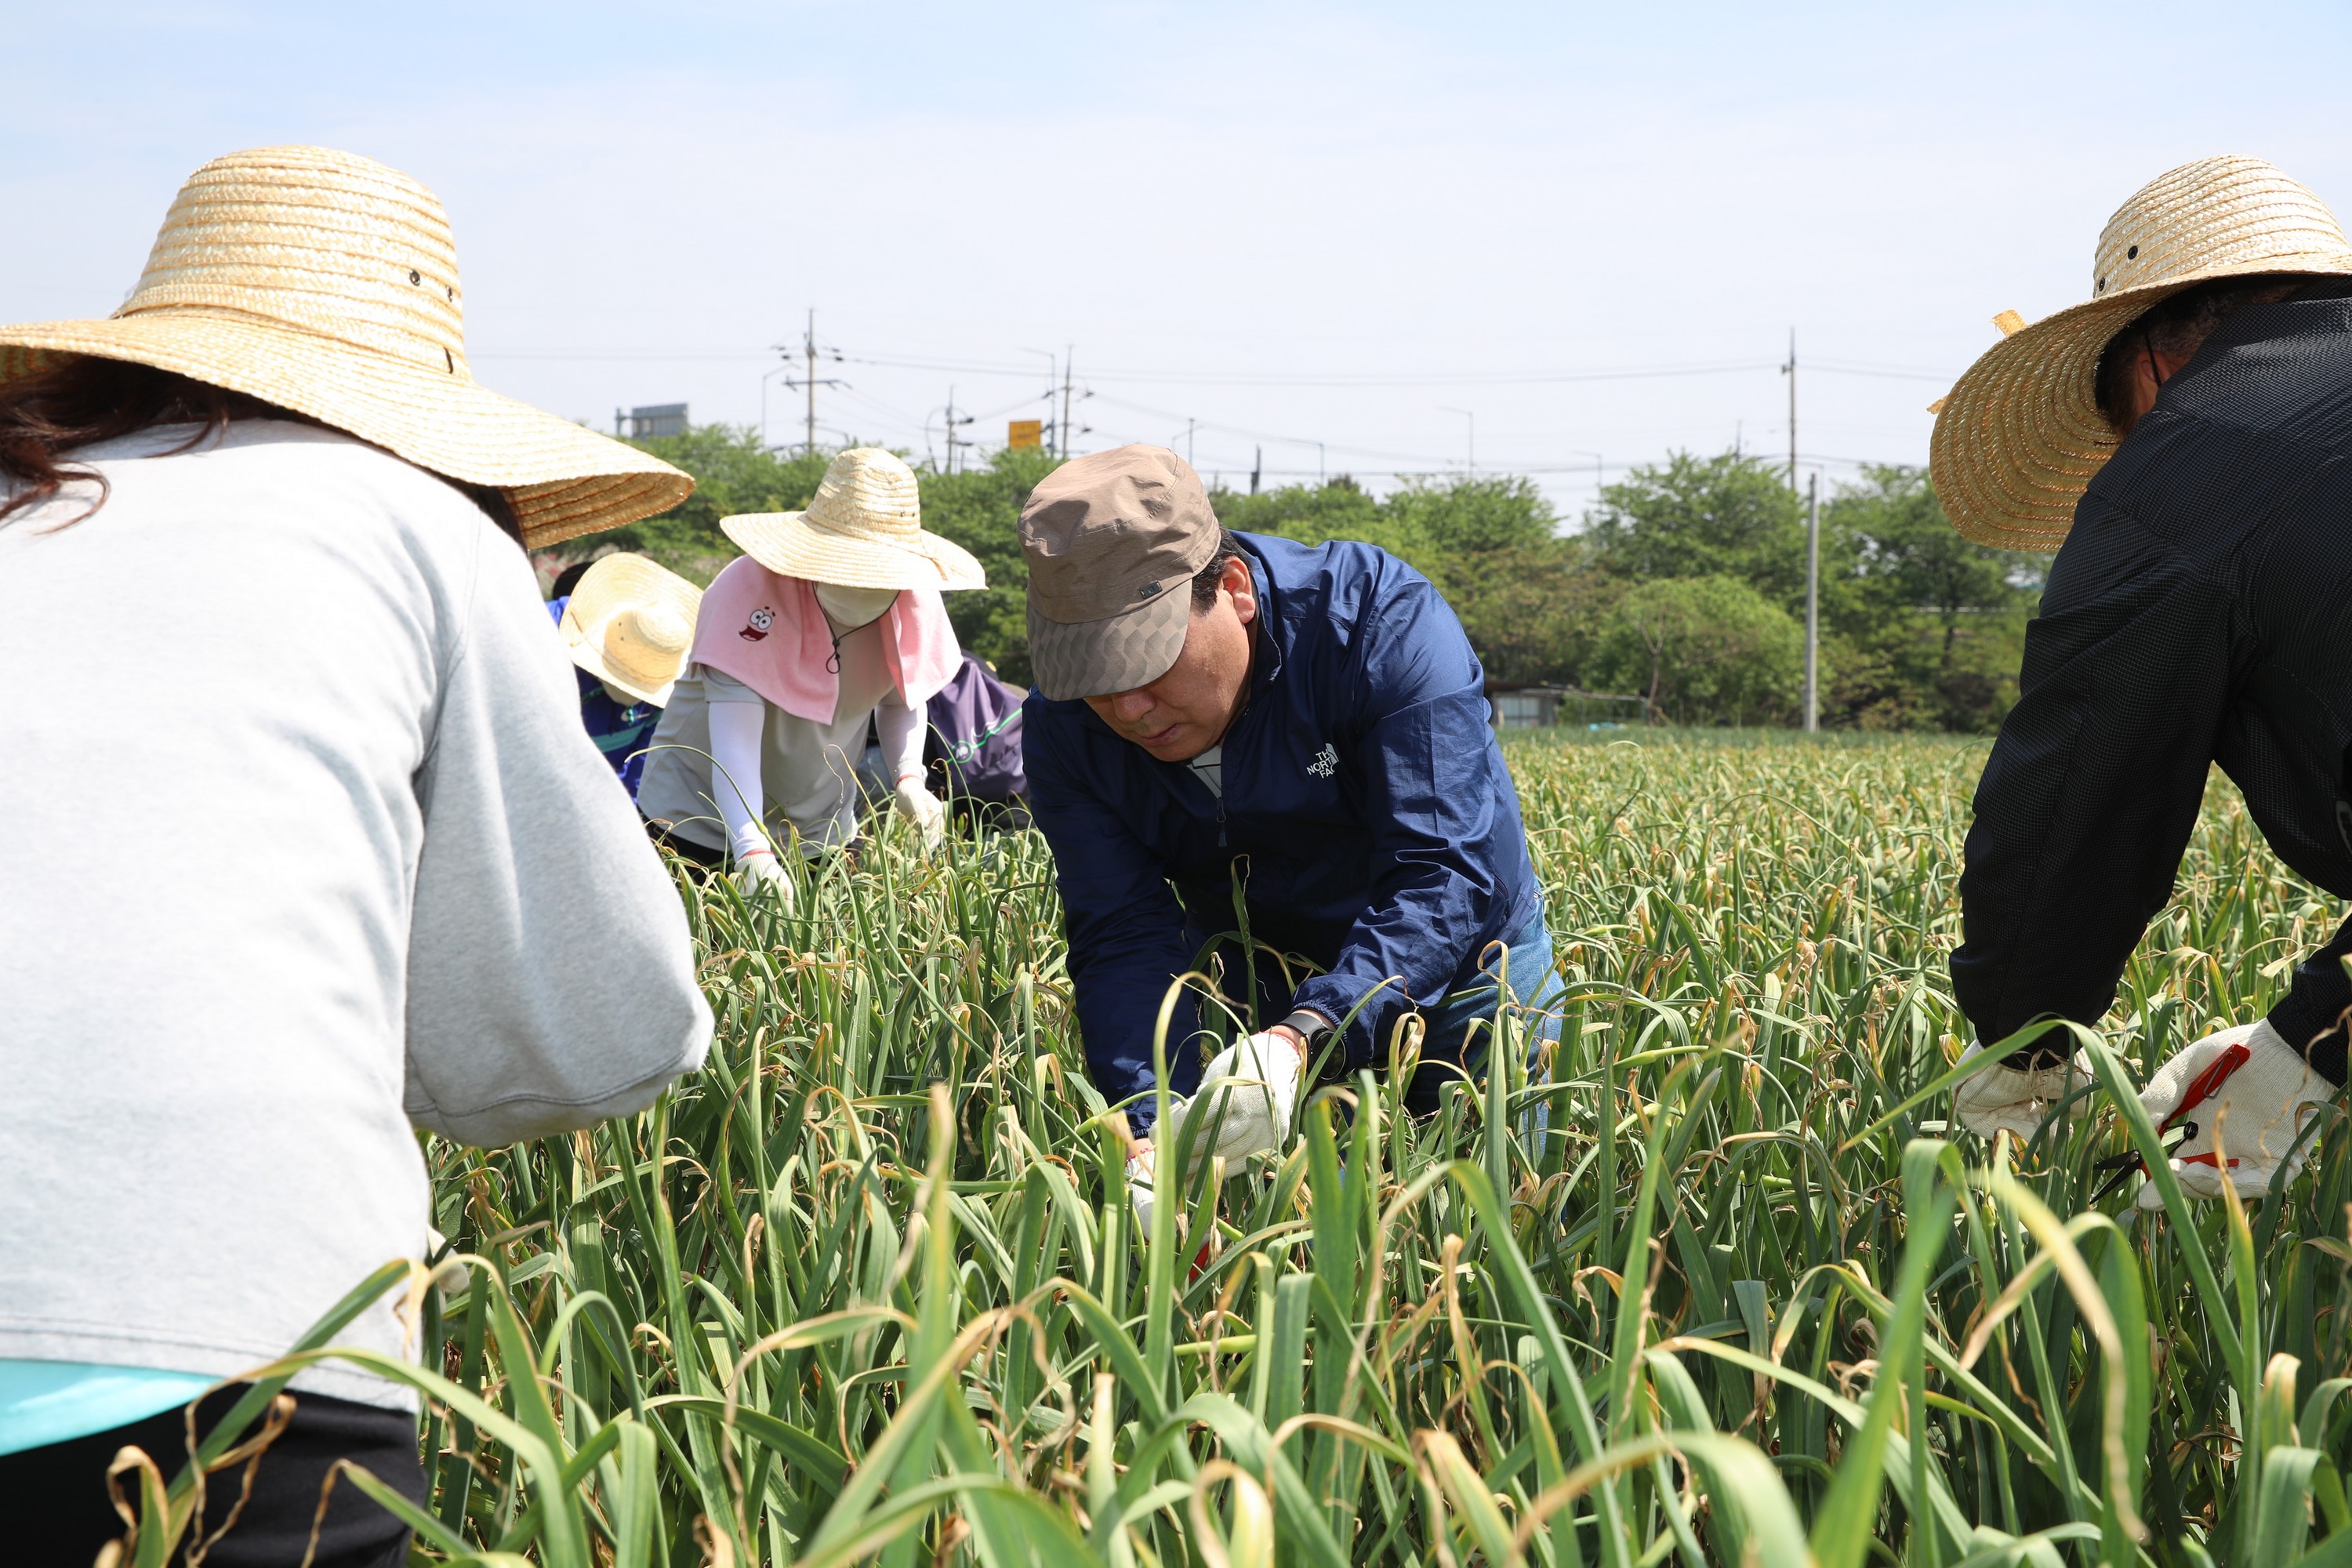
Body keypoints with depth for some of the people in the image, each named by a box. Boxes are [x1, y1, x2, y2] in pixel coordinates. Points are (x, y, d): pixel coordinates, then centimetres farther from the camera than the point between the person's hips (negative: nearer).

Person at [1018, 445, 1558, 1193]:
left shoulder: (1385, 624, -32)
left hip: (1456, 961, -2)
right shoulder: (1062, 725, -19)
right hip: (1250, 985, 2)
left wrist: (1306, 1037, -53)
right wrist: (1155, 1128, -40)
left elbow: (1444, 877, -39)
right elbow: (1122, 936, -23)